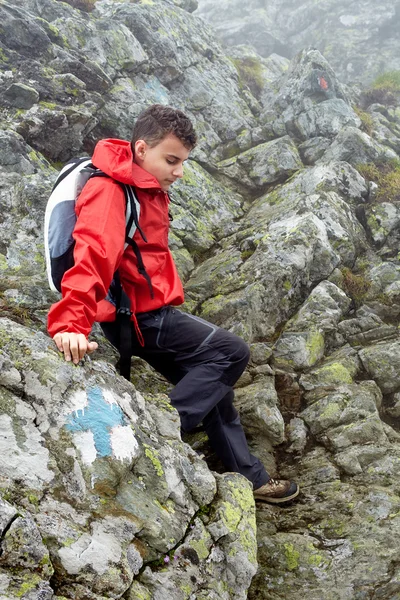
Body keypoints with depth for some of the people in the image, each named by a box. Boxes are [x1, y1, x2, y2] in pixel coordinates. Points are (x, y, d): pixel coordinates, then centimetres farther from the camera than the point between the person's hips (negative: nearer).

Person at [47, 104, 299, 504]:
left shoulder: (149, 189, 12)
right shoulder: (110, 192, -20)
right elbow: (92, 257, -36)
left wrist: (171, 301, 16)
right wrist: (71, 324, -47)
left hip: (153, 312, 10)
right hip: (137, 317, -10)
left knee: (211, 384, 15)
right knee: (232, 352, -12)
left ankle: (248, 475, 28)